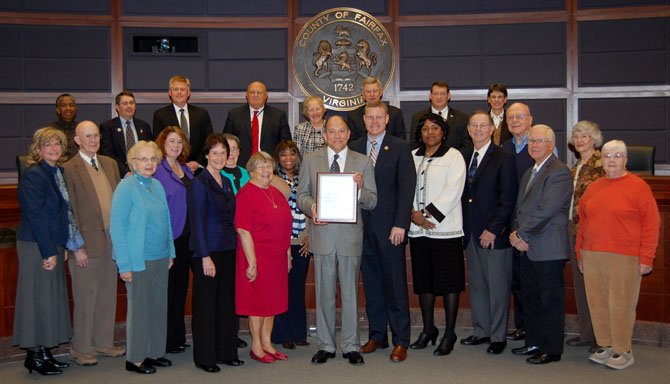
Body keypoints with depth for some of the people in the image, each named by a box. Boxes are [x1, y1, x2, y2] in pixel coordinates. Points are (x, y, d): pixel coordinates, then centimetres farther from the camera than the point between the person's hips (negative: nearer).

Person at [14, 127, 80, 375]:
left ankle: (44, 352, 22)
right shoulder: (33, 175, -13)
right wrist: (49, 252, -17)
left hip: (55, 245, 8)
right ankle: (34, 355, 10)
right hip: (36, 246, -8)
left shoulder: (59, 173, 11)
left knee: (53, 297, 12)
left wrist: (62, 246, 8)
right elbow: (35, 216, -17)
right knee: (38, 297, -1)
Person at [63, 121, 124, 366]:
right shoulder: (69, 169, -9)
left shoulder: (110, 164, 11)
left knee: (108, 296, 14)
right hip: (87, 244, -6)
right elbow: (70, 212, -10)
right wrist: (77, 247, -13)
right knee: (85, 298, 4)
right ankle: (80, 349, 19)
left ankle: (103, 342, 28)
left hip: (112, 241, 6)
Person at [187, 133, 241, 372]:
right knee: (206, 304, 2)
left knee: (227, 302, 11)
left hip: (227, 249, 7)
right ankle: (204, 357, 13)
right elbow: (197, 222, -13)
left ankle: (226, 352, 22)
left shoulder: (227, 182, 13)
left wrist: (231, 245, 8)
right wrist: (205, 257, -17)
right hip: (207, 251, -7)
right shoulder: (199, 183, -9)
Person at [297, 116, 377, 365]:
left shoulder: (363, 162, 6)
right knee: (324, 294, 8)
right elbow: (301, 195, 7)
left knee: (350, 293, 6)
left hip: (351, 234, 0)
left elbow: (372, 202, 3)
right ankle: (325, 345, 20)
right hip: (322, 233, 1)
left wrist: (360, 189, -17)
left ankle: (351, 346, 17)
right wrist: (311, 207, -13)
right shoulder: (310, 160, 8)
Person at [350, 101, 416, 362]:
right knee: (371, 283, 10)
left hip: (390, 227, -3)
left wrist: (400, 224, -12)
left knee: (395, 283, -1)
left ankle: (401, 341, 8)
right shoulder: (354, 148, 11)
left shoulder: (400, 148, 0)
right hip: (363, 226, 4)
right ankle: (377, 336, 21)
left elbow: (406, 188, -5)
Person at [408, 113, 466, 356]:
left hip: (445, 229, -5)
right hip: (418, 229, 5)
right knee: (424, 281, 12)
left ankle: (449, 334, 9)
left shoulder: (454, 156, -1)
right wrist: (413, 213, -8)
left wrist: (429, 215, -15)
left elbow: (453, 192, -11)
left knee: (449, 282, -1)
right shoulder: (412, 157, 14)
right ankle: (428, 329, 25)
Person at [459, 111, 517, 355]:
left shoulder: (504, 158, -5)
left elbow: (508, 199, -11)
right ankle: (481, 331, 25)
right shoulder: (465, 158, 13)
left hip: (494, 234, -6)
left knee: (498, 287, 1)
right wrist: (464, 228, 5)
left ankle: (498, 336, 13)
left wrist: (493, 230, -14)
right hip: (471, 233, 6)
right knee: (476, 285, 12)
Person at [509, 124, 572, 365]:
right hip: (527, 247, 9)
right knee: (530, 298, 16)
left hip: (548, 250, -9)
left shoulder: (559, 172, -13)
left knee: (550, 300, 1)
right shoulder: (529, 173, 18)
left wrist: (521, 235, -14)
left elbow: (545, 211, -20)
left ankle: (552, 350, 11)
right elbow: (519, 207, 17)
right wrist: (516, 233, 0)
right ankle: (534, 343, 28)